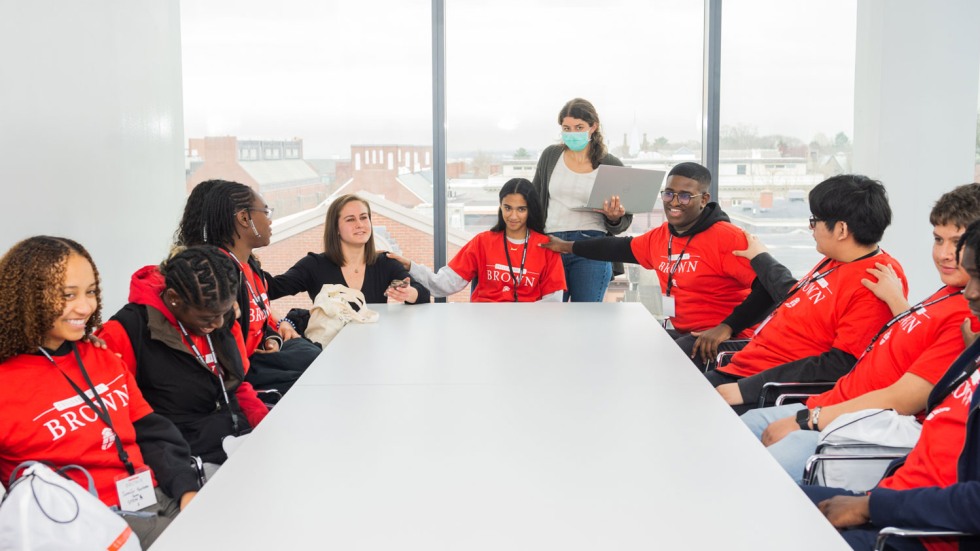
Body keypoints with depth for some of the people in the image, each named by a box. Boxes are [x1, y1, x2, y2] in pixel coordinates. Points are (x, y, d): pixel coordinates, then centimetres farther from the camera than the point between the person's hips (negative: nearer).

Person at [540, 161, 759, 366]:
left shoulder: (726, 238, -17)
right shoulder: (660, 237, 8)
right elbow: (622, 248, 25)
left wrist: (729, 327, -27)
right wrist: (567, 246, 33)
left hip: (726, 340, -8)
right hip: (683, 334, 8)